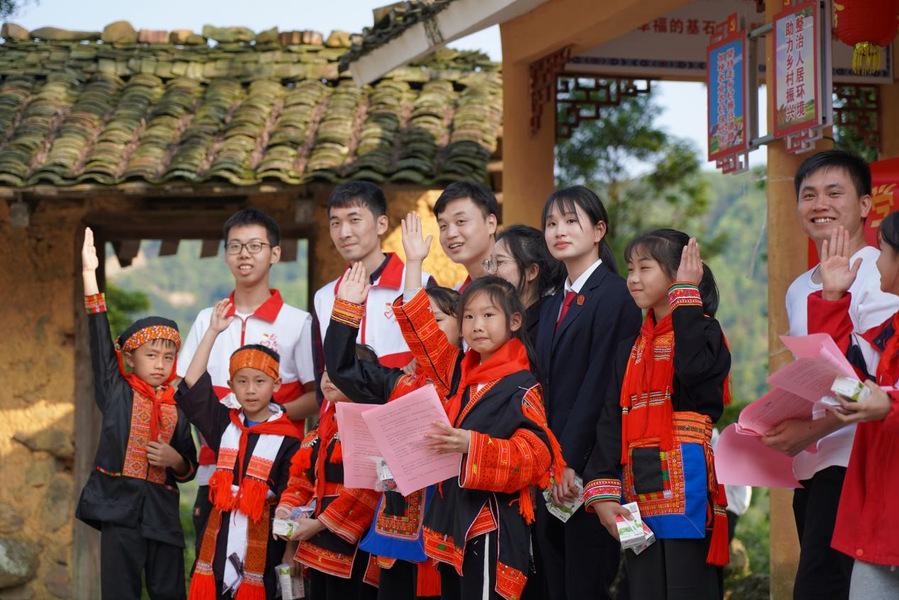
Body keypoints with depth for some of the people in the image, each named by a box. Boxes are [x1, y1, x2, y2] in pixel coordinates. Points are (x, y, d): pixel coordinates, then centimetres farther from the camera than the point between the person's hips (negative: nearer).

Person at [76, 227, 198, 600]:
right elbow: (100, 339, -5)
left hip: (162, 510, 3)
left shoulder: (177, 406, 11)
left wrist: (176, 461, -7)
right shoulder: (117, 391, 4)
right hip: (120, 506, -2)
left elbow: (189, 468, 18)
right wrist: (90, 275, -12)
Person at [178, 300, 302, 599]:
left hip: (261, 549, -4)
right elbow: (193, 385, 4)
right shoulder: (225, 425, 7)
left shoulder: (288, 439, -7)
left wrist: (290, 557, -10)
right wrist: (213, 331, 3)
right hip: (219, 543, 4)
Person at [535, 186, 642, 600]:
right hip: (554, 472, 8)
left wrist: (571, 461, -17)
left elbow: (601, 384, -15)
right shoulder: (552, 306, 18)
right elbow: (549, 385, 15)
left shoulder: (614, 295, -8)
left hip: (589, 470, -8)